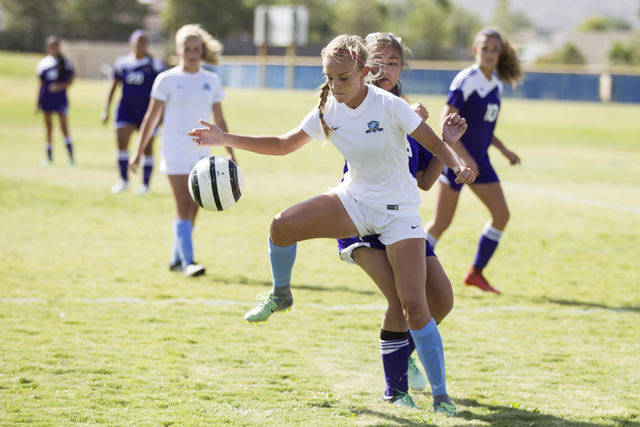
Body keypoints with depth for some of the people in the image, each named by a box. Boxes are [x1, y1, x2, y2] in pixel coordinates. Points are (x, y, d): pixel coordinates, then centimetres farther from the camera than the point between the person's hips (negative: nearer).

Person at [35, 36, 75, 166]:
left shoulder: (65, 62, 2)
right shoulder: (42, 63, 8)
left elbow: (70, 81, 2)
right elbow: (41, 84, 12)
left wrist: (60, 86, -18)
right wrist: (37, 102, 10)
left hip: (60, 97, -2)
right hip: (46, 98, 2)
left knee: (64, 127, -8)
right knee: (48, 127, 6)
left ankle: (71, 156, -6)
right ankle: (48, 156, 13)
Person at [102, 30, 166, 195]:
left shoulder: (155, 65, -1)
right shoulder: (122, 63, 5)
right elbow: (112, 87, 10)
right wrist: (105, 110, 5)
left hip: (147, 110, -2)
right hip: (126, 108, 2)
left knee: (147, 147, 2)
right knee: (121, 140, -12)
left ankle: (145, 184, 15)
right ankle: (123, 180, 2)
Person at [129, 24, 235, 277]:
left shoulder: (211, 81, 9)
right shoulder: (167, 80, -1)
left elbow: (219, 120, 15)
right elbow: (151, 118, 1)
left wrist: (230, 152, 13)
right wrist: (138, 152, -1)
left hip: (201, 152, 4)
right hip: (176, 151, -4)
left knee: (192, 209, 4)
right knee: (184, 206, -13)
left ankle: (175, 260, 14)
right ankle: (188, 261, -18)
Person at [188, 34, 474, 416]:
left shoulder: (390, 106, -20)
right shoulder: (328, 111, -6)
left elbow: (436, 144, -14)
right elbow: (283, 145, 6)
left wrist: (459, 166, -36)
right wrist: (227, 139, -1)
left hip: (398, 210, -4)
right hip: (354, 200, 4)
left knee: (414, 305, -14)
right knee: (284, 224, -20)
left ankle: (441, 395, -1)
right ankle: (280, 295, 11)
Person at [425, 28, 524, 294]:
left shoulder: (496, 84, 10)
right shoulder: (466, 80, -15)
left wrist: (503, 150, 13)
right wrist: (464, 157, -26)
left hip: (479, 161, 8)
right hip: (456, 158, -8)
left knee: (501, 214, 1)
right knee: (441, 222, -6)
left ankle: (476, 273, 12)